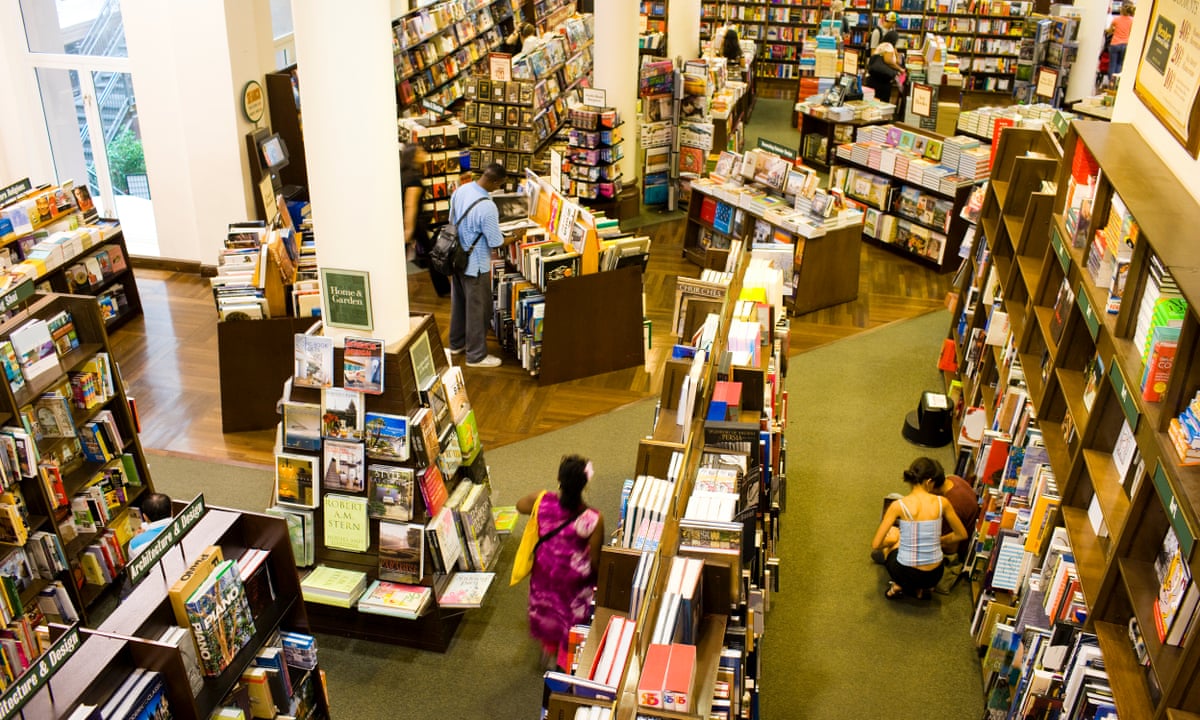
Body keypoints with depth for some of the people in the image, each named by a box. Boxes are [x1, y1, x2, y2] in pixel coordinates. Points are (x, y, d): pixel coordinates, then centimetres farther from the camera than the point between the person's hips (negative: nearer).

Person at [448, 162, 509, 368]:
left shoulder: (460, 190, -5)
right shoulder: (487, 207, -30)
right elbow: (496, 242, -21)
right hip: (475, 265, -8)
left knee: (459, 303, 23)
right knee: (478, 309, 7)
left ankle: (457, 344, 39)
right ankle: (476, 355, 19)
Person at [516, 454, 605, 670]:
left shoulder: (542, 502, -26)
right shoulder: (593, 519, -34)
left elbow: (520, 506, -1)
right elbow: (595, 560, -21)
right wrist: (598, 578, 1)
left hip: (545, 571, 2)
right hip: (574, 579, -2)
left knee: (547, 608, 31)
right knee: (572, 617, 27)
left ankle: (549, 650, 55)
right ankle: (565, 663, 48)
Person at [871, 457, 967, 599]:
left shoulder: (899, 505, -15)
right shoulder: (942, 502, -9)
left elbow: (875, 545, -12)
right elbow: (962, 535, 6)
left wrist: (891, 540, 10)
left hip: (906, 575, -2)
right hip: (934, 575, 3)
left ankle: (898, 585, 17)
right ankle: (921, 588, 17)